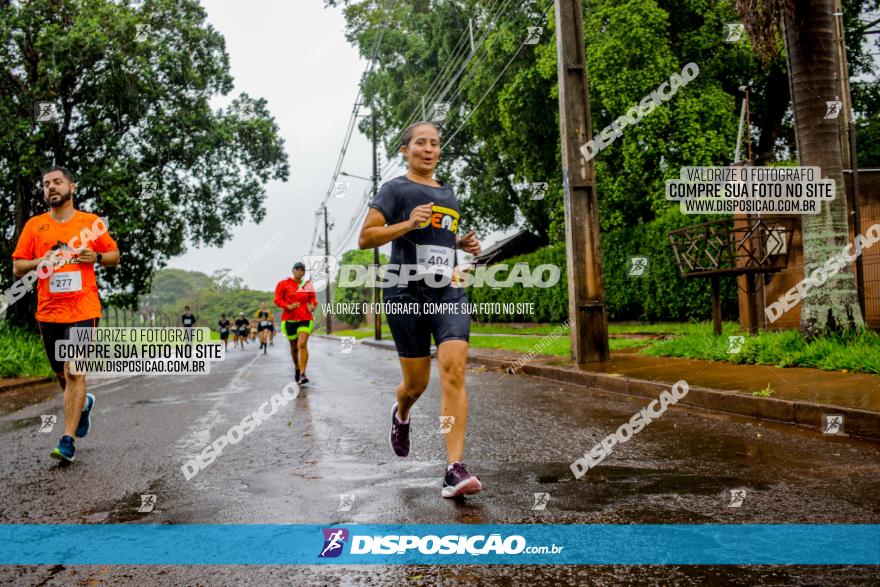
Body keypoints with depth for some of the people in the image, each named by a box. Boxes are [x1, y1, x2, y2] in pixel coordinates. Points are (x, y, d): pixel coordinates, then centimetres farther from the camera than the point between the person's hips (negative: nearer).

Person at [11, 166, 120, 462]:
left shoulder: (91, 222, 4)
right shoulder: (34, 225, 8)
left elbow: (115, 256, 13)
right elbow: (17, 268, 9)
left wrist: (97, 257, -8)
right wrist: (41, 261, -11)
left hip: (83, 308, -3)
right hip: (48, 311, 3)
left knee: (74, 372, -11)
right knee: (61, 374, 14)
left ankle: (68, 441, -7)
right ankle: (84, 403, 45)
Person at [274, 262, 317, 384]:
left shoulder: (308, 285, 8)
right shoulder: (283, 284, 2)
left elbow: (312, 299, 18)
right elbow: (277, 300, -1)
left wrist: (312, 305, -5)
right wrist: (288, 306, -18)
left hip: (305, 318, 0)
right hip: (290, 319, 0)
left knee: (302, 345, -16)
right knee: (294, 346, 11)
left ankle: (302, 374, -19)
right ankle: (297, 368, 36)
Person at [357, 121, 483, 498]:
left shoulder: (447, 194, 20)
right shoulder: (395, 189, 2)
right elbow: (364, 239, -5)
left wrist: (462, 243, 13)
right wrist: (408, 223, -17)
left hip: (448, 293, 4)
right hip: (407, 294, -4)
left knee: (454, 373, -15)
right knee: (417, 383, 5)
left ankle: (454, 470, -16)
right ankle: (401, 415, 43)